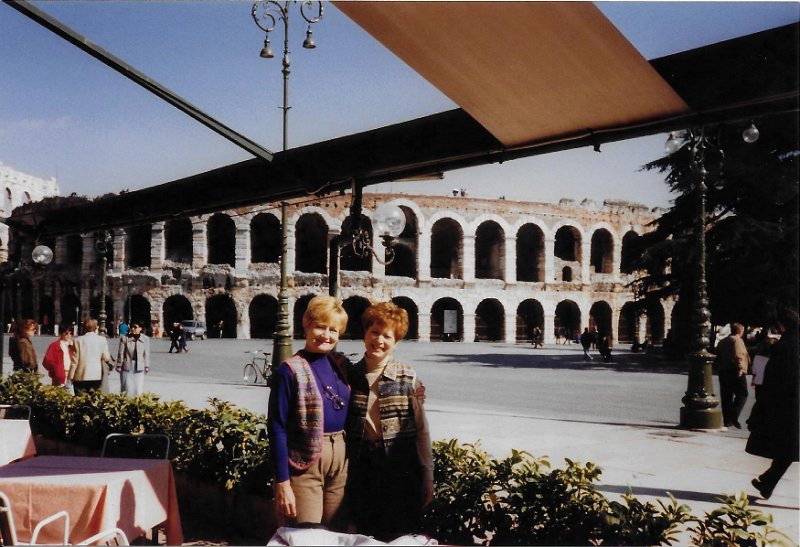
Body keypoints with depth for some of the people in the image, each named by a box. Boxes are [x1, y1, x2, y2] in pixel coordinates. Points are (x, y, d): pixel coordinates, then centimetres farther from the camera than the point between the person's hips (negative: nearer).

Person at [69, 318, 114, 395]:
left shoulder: (78, 340, -4)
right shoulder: (102, 340, -2)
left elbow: (75, 360, -1)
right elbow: (106, 357, -1)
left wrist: (71, 376, 6)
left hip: (81, 377, -1)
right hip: (97, 376, 1)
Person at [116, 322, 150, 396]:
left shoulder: (145, 339, -1)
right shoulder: (125, 338, -6)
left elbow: (146, 354, 4)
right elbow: (121, 353, -2)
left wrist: (147, 366, 4)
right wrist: (119, 365, -2)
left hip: (139, 367, 1)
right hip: (127, 366, -1)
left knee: (139, 388, 3)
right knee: (127, 388, 2)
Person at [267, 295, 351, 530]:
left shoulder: (342, 365, 6)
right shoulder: (290, 371, -9)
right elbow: (277, 429, -10)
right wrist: (282, 483, -13)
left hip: (342, 458, 5)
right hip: (304, 463, -5)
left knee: (337, 536, 15)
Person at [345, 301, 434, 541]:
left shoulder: (408, 379, -4)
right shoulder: (350, 376, 3)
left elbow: (422, 431, -2)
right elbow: (342, 425, 9)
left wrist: (428, 479, -2)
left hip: (400, 469, -2)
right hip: (361, 469, 2)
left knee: (399, 538, 6)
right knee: (364, 536, 12)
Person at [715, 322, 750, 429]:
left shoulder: (722, 342, 18)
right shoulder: (737, 340, -7)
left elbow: (717, 358, 16)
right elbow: (738, 356, -20)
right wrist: (741, 368, -18)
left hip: (723, 372, 7)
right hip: (735, 372, -7)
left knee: (726, 397, 8)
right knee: (742, 394, -2)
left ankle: (727, 420, 10)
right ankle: (734, 416, -16)